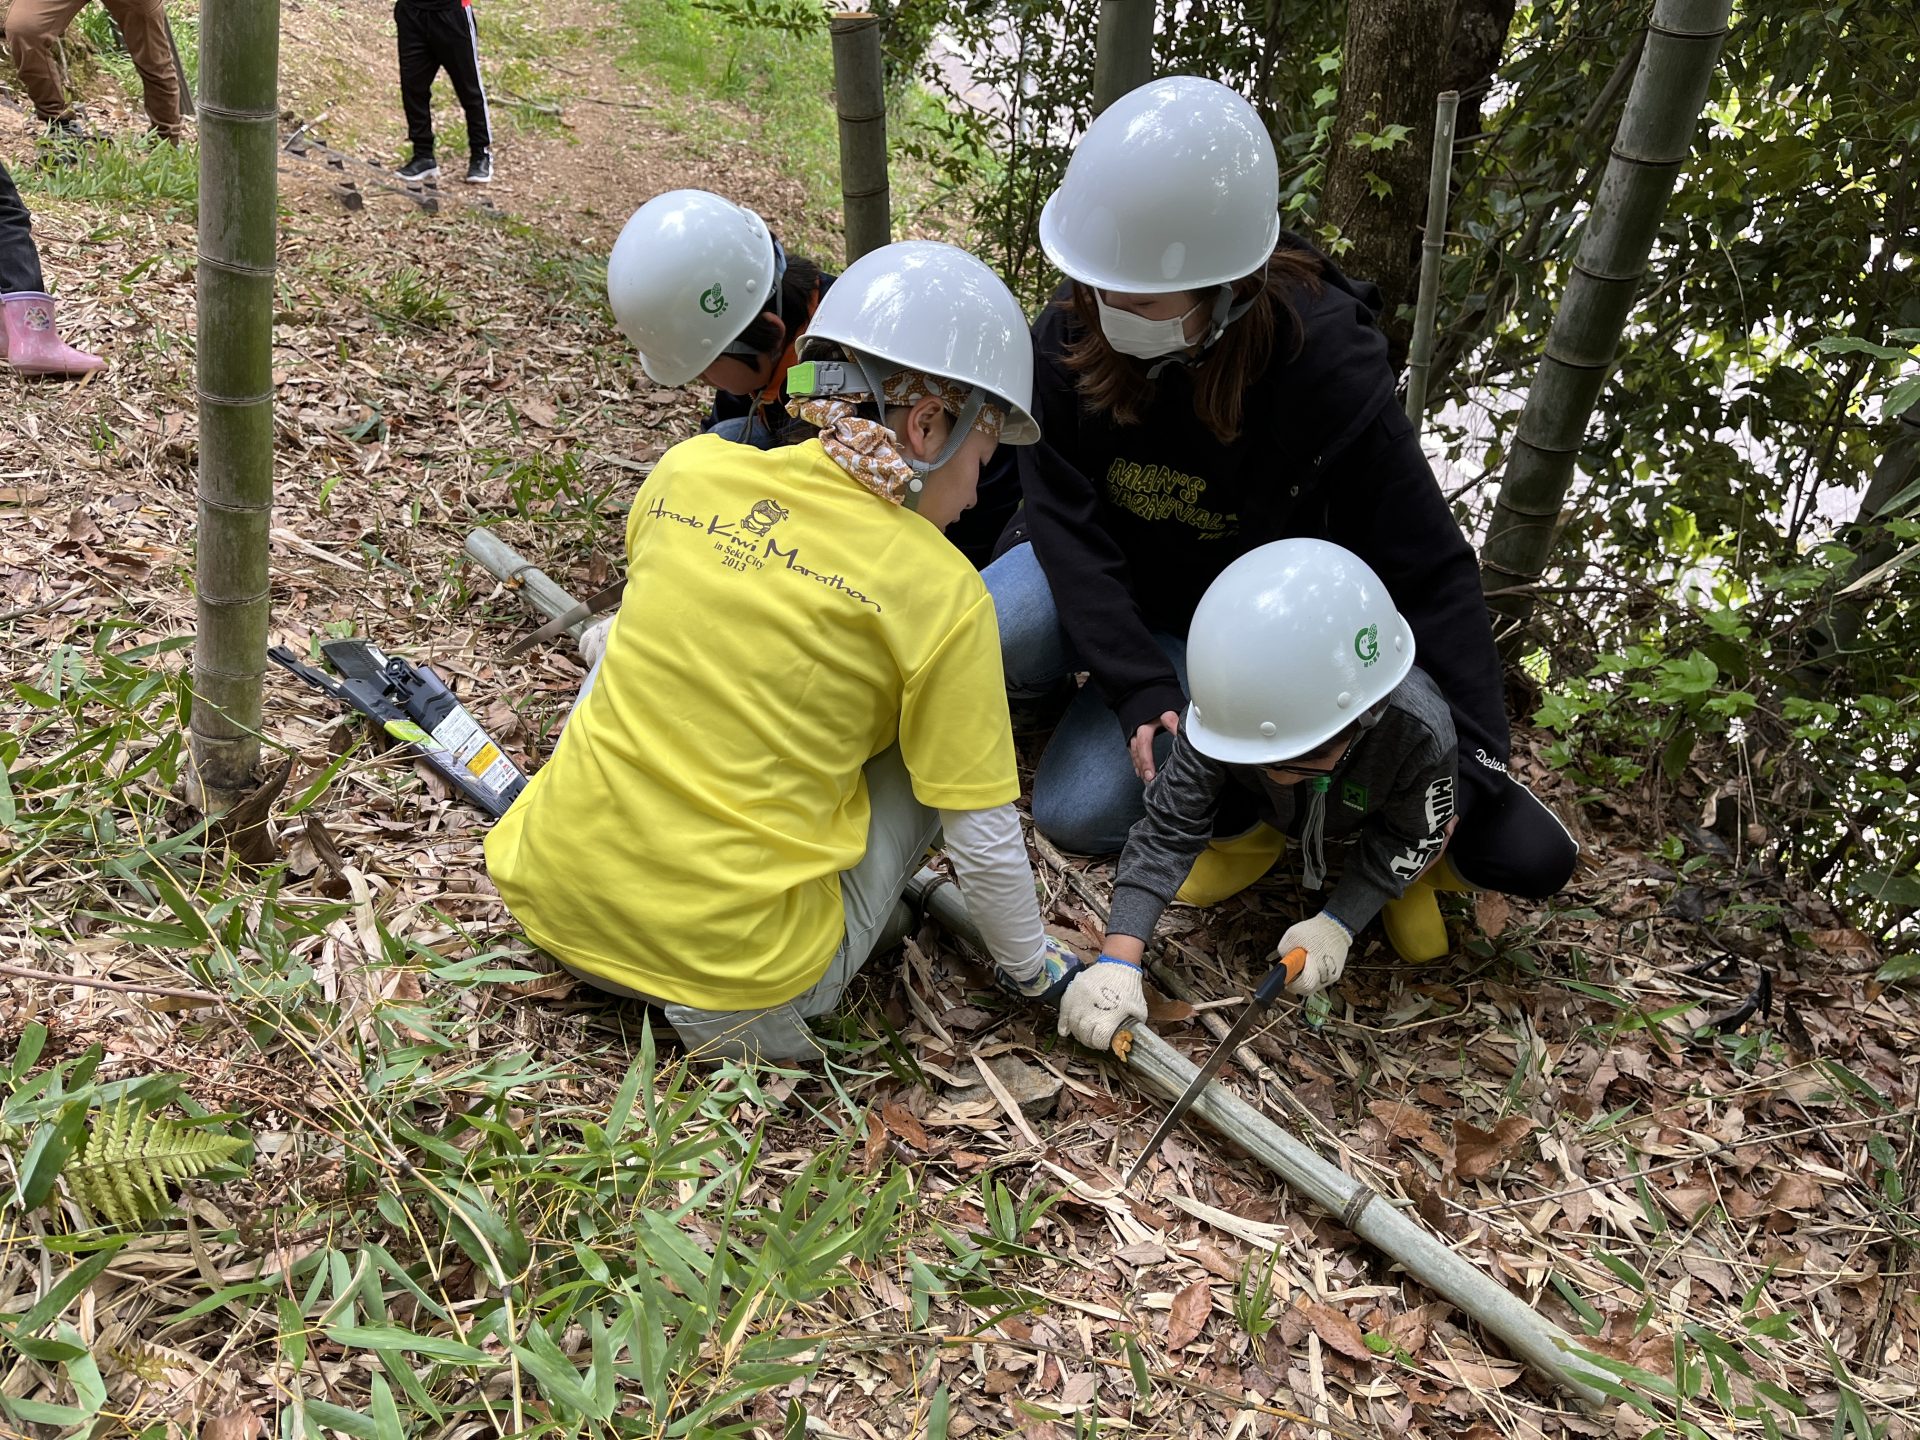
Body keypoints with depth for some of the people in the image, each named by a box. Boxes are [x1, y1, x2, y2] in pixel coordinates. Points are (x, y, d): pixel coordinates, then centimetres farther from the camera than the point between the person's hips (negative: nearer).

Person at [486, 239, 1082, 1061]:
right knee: (922, 756, 14)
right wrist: (1033, 969, 13)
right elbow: (984, 841, -6)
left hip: (554, 901, 5)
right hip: (738, 967, -5)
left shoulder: (688, 469, -1)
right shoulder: (942, 593, -12)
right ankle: (743, 1000, 5)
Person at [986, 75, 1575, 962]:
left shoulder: (1326, 365, -28)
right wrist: (1138, 688, -31)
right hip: (1108, 584, 3)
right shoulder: (1070, 337, -21)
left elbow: (1428, 570, -23)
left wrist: (1479, 765, -24)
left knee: (1079, 811, -19)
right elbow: (1066, 524, -19)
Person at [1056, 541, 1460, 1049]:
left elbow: (1408, 840, -26)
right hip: (1278, 817, 2)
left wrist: (1337, 924, -31)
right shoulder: (1223, 718, -42)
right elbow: (1166, 830, -38)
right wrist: (1117, 962, -46)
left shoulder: (1420, 733, -45)